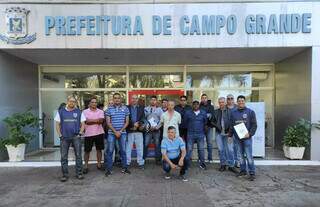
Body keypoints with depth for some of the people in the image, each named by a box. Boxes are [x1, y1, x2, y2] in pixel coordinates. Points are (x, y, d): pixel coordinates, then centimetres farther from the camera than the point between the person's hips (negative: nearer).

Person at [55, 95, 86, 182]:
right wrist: (60, 135, -2)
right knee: (63, 157, 4)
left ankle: (79, 173, 13)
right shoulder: (60, 112, 8)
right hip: (64, 137, 1)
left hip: (76, 137, 0)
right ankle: (65, 174, 15)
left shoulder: (79, 112, 8)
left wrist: (80, 133, -4)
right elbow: (57, 125, 8)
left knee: (78, 155, 2)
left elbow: (83, 124, 8)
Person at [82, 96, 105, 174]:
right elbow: (86, 121, -15)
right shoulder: (85, 111, 0)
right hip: (88, 134, -2)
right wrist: (96, 120, -14)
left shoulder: (100, 111, 5)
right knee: (87, 150, 6)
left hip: (99, 133, 2)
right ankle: (86, 166, 18)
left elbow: (101, 120, -11)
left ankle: (99, 164, 24)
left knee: (99, 149, 10)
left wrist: (91, 121, -14)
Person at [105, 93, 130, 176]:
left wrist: (120, 131, -7)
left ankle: (124, 168, 19)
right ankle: (109, 169, 13)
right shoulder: (109, 109, 1)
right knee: (109, 151, 3)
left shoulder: (125, 108, 3)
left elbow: (127, 122, 3)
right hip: (111, 133, -1)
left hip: (122, 133, 1)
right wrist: (115, 132, -10)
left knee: (123, 150, 8)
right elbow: (108, 122, -2)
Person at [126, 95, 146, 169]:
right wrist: (133, 124, -14)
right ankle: (127, 162, 17)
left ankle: (141, 163, 16)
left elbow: (143, 118, 1)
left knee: (140, 148, 7)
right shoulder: (127, 108, 4)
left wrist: (138, 123, -15)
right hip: (129, 130, -1)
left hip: (139, 130, 1)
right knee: (128, 148, 6)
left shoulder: (141, 108, 10)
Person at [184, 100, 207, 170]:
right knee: (189, 149, 1)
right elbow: (185, 122, 10)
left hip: (200, 134, 1)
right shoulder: (188, 113, 1)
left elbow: (205, 123, 13)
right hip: (190, 134, -1)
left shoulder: (203, 113, 5)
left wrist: (203, 130, 14)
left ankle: (202, 163, 20)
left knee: (201, 149, 7)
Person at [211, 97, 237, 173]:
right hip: (219, 133, 3)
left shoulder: (230, 111, -2)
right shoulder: (216, 112, 7)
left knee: (230, 149, 0)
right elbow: (212, 121, 13)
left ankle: (231, 165, 12)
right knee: (221, 149, 9)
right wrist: (217, 126, -5)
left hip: (227, 133, -2)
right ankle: (223, 165, 21)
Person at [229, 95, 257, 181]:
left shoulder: (250, 112, 0)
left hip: (247, 137, -3)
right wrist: (230, 135, 11)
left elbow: (254, 125, -2)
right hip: (237, 138, 4)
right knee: (241, 155, 13)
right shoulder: (233, 113, 9)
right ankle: (243, 170, 24)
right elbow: (231, 125, 14)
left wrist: (250, 133, -13)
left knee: (249, 156, -5)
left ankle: (252, 173, 4)